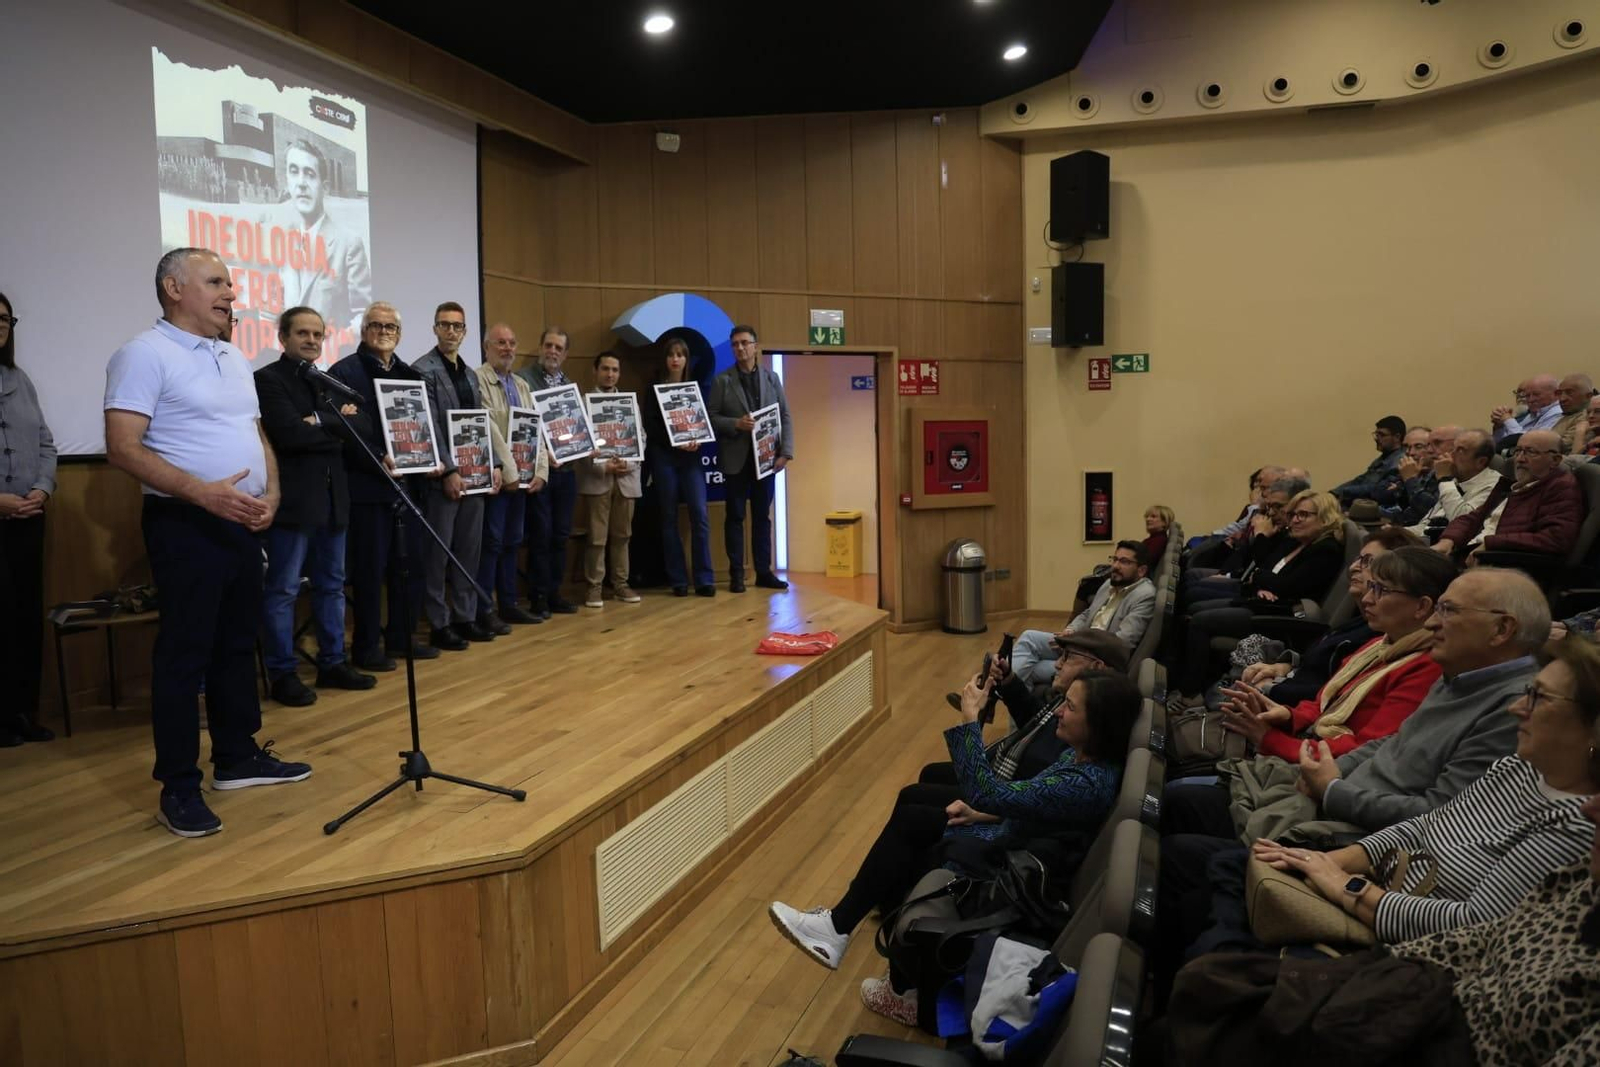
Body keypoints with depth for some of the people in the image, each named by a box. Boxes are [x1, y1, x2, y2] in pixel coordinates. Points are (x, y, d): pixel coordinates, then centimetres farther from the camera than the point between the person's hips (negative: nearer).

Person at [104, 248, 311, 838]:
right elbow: (123, 447, -18)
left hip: (242, 522, 8)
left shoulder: (234, 358, 15)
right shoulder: (144, 354, -10)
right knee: (184, 652, -2)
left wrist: (271, 494, 1)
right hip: (185, 523, -8)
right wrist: (202, 493, -27)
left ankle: (237, 757, 27)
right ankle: (179, 788, 7)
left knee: (238, 643, 14)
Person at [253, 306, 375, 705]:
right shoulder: (267, 379, -6)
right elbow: (291, 434, -19)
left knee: (331, 585, 13)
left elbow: (364, 421, 3)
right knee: (283, 591, -1)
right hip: (293, 499, -7)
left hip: (332, 496, 8)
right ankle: (282, 674, 7)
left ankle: (332, 663, 23)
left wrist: (323, 421, -12)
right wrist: (338, 426, -6)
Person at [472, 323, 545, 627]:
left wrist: (540, 471, 1)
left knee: (512, 542, 11)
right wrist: (507, 472, -19)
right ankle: (483, 610, 2)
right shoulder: (476, 380, -9)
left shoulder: (522, 385, 16)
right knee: (491, 542, -5)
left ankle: (509, 604, 19)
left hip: (522, 477, 7)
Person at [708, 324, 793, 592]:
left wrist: (786, 451, -5)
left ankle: (764, 571, 14)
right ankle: (736, 574, 9)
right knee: (736, 516, 3)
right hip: (736, 459, -2)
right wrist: (736, 424, -18)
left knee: (762, 516, 8)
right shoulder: (722, 380, 0)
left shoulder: (771, 378, 7)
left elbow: (785, 417, 5)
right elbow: (711, 417, -2)